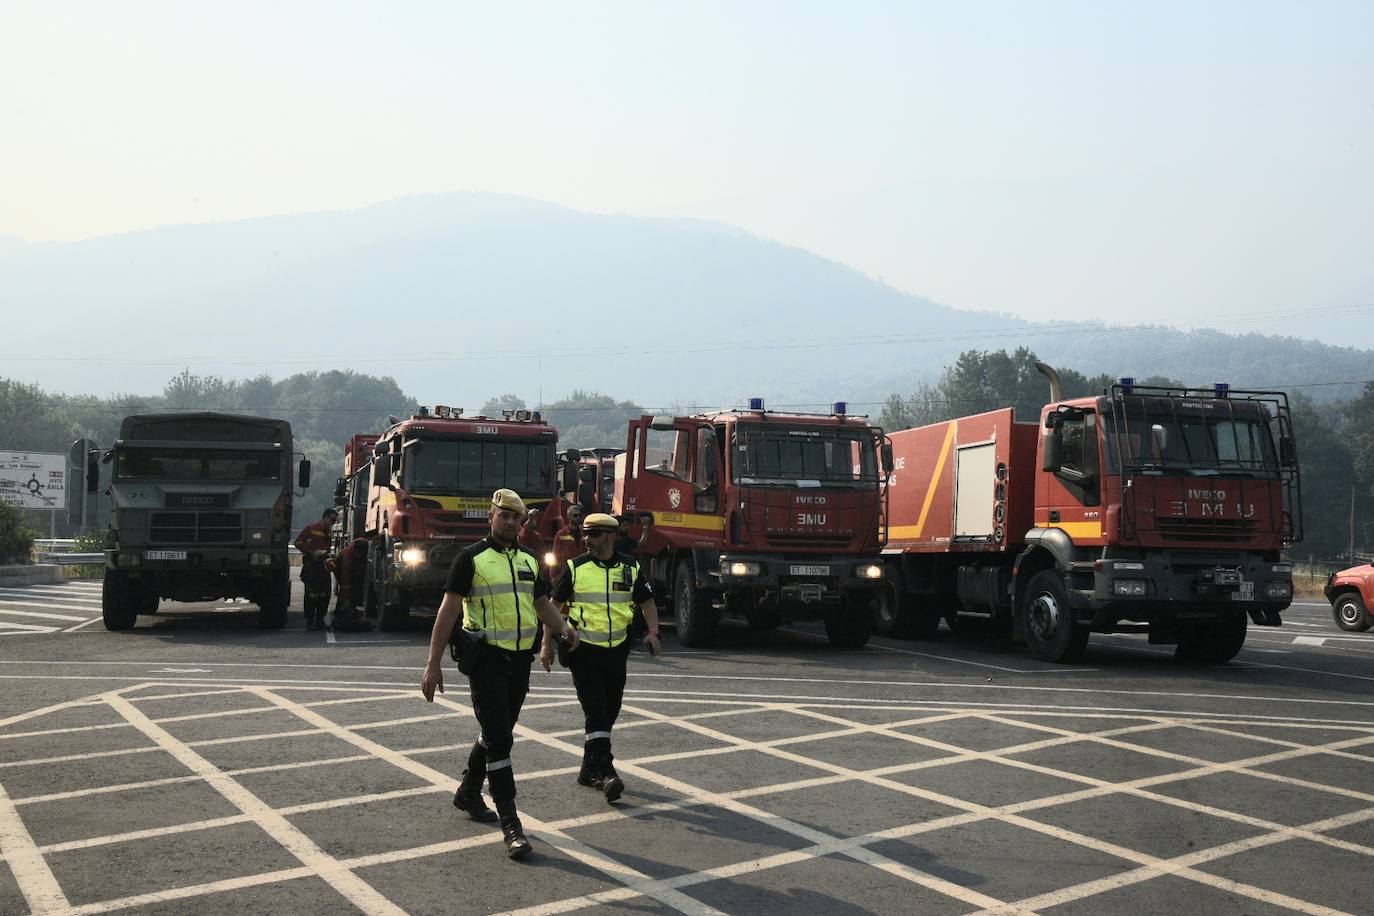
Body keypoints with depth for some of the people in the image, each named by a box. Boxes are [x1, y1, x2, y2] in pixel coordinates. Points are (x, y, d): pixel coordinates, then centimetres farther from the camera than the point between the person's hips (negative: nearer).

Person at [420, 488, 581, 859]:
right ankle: (510, 825, -10)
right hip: (486, 657, -6)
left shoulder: (528, 560, 13)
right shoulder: (471, 558, -6)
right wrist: (433, 664, -14)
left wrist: (564, 627, -6)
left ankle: (468, 793, 37)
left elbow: (543, 604, 17)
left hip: (520, 658, 6)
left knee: (498, 732, 17)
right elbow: (448, 610, -9)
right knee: (498, 738, -10)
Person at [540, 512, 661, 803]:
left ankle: (589, 770, 24)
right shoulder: (575, 568, -2)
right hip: (584, 651, -4)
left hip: (616, 651, 4)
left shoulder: (630, 568, 5)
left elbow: (646, 601, 12)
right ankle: (605, 771, -16)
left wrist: (653, 631, -5)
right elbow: (554, 605, 3)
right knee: (596, 714, -12)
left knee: (609, 713, 10)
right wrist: (547, 643, -2)